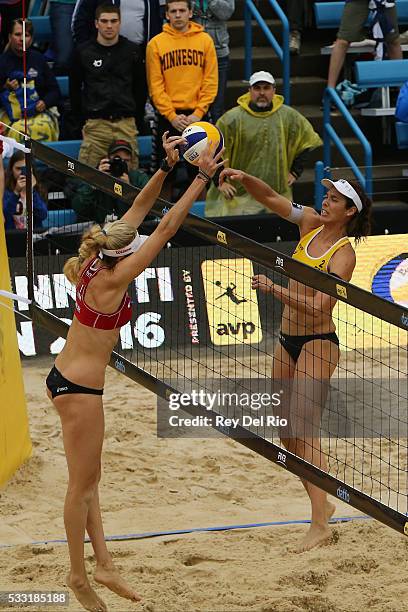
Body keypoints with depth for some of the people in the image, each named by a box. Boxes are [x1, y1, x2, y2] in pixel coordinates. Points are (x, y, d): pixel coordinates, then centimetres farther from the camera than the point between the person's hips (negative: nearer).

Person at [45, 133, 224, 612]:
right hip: (80, 388, -10)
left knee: (88, 481, 13)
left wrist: (166, 167, 4)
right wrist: (201, 178, -18)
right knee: (82, 486, 2)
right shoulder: (112, 280, -21)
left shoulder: (95, 265, 0)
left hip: (66, 379, 10)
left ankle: (103, 565, 19)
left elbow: (137, 211, 7)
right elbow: (166, 228, -21)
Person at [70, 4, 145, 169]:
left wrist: (135, 113, 10)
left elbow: (140, 86, 15)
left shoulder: (132, 51, 8)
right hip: (96, 123, -1)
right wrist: (81, 116, 9)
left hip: (126, 123, 1)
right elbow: (74, 87, 13)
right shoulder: (83, 52, 5)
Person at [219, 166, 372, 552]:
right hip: (288, 341, 8)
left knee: (303, 427, -17)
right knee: (286, 429, 12)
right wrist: (245, 179, -14)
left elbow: (318, 307, -24)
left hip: (318, 343, -8)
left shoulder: (343, 254, -16)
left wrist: (274, 289, -28)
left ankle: (320, 523, -18)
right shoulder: (311, 223, 4)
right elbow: (270, 198, 5)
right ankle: (320, 503, 25)